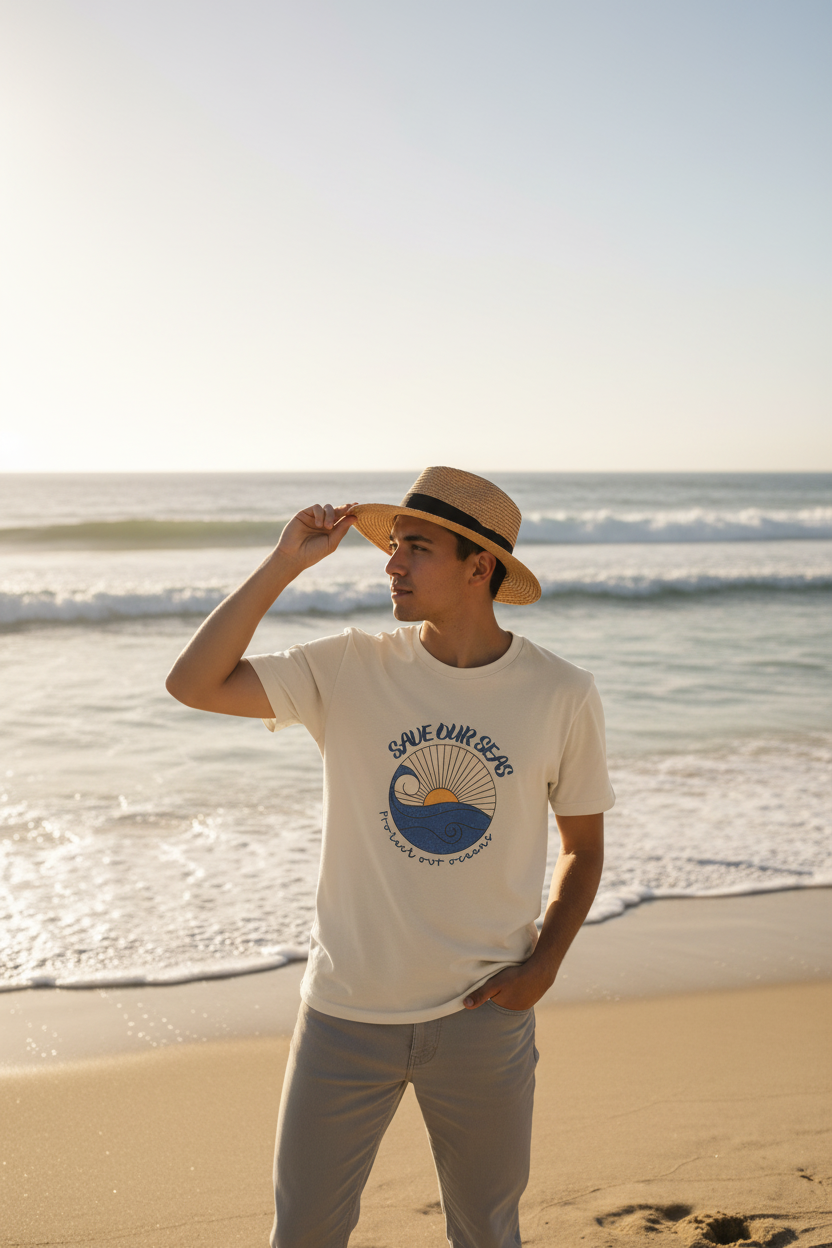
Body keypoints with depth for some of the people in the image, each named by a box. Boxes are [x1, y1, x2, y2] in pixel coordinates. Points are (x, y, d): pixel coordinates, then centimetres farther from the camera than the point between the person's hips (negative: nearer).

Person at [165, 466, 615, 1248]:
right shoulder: (349, 670, -7)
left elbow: (583, 844, 5)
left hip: (483, 1016, 0)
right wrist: (285, 563, -17)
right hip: (347, 1009, 0)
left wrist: (544, 964, -8)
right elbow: (195, 683, -15)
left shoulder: (562, 696, -7)